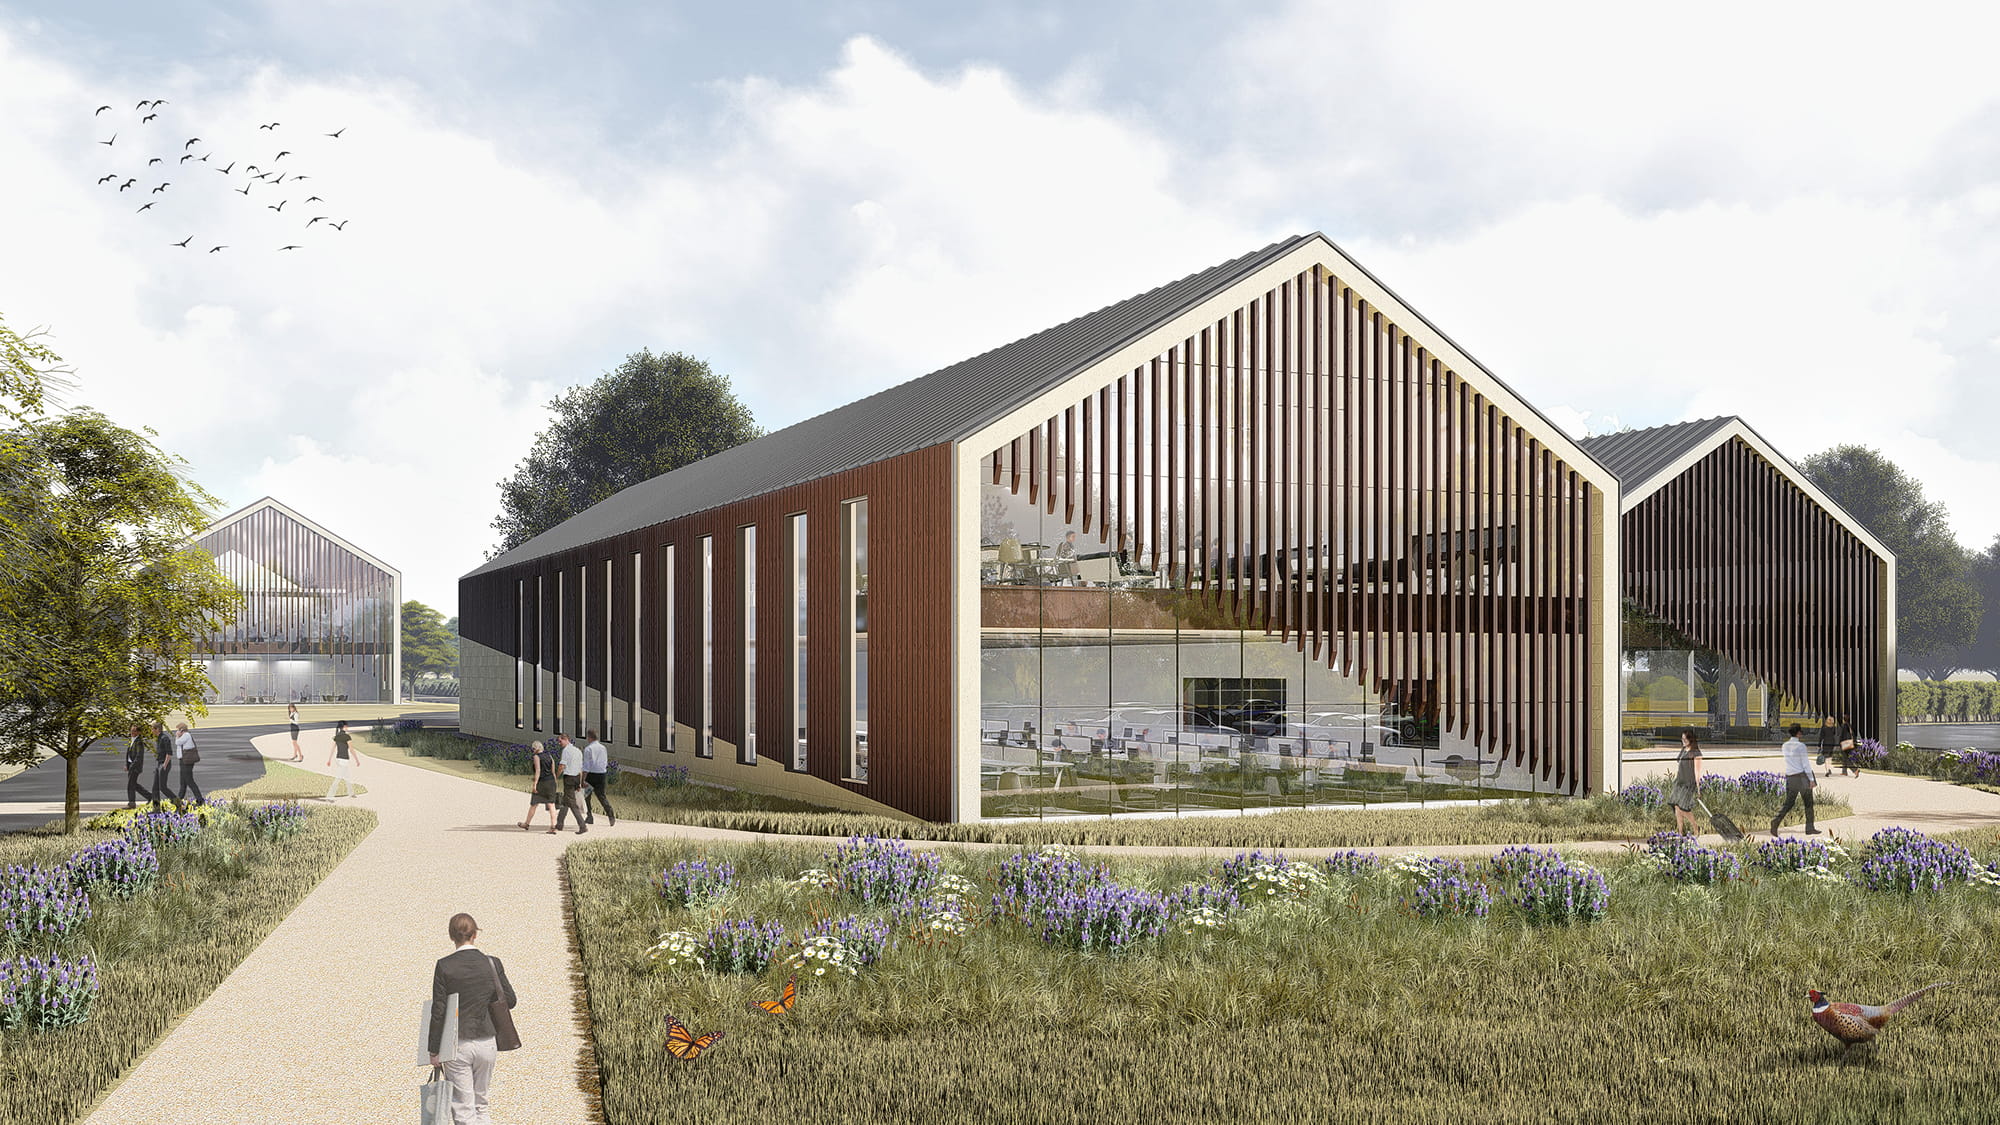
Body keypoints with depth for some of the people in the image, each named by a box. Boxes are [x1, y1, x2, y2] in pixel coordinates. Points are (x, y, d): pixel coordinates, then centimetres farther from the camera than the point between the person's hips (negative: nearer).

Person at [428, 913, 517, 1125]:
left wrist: (434, 1051, -1)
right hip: (487, 1043, 3)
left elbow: (438, 1011, -9)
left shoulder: (444, 966, -10)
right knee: (479, 1104, 19)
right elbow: (510, 1000, 2)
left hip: (456, 1046, -3)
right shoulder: (492, 964, -5)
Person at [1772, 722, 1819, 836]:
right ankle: (1810, 828, 15)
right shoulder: (1801, 746, -13)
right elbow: (1806, 763, -14)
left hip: (1790, 778, 5)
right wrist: (1811, 779, -11)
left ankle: (1777, 820, -19)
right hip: (1802, 776, -5)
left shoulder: (1785, 746, 6)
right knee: (1808, 803, 10)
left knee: (1788, 803, 5)